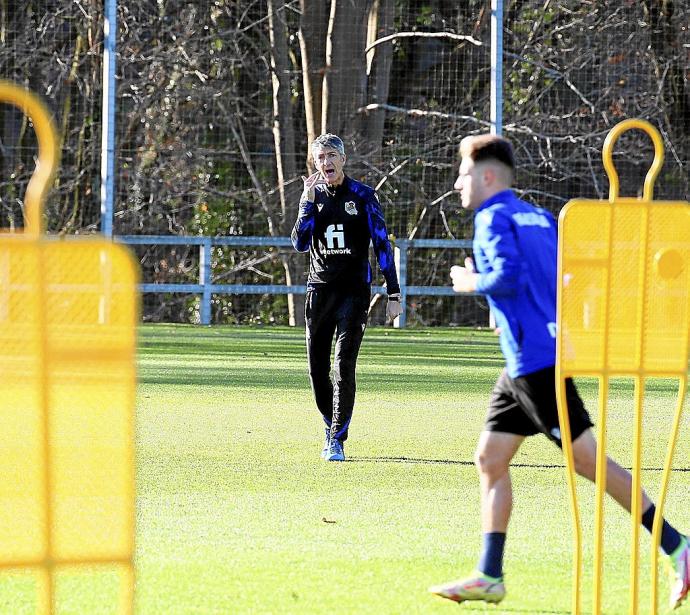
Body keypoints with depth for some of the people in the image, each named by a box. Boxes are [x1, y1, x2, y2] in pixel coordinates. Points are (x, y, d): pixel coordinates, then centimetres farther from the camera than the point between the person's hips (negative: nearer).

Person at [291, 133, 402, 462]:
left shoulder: (362, 195, -2)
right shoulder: (313, 195, 8)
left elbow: (382, 244, -2)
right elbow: (300, 244, -3)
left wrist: (393, 295, -6)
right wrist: (309, 201, -13)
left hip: (354, 290, -4)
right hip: (320, 290, 4)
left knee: (343, 367, -13)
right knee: (317, 369, 6)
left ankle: (337, 441, -9)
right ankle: (332, 429, 25)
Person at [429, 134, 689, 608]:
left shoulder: (493, 217, -9)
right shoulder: (539, 217, 17)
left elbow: (508, 277, -23)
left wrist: (472, 282, -5)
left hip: (536, 359, -10)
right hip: (524, 367, 10)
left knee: (589, 460, -9)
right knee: (490, 458, 10)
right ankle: (489, 577, 9)